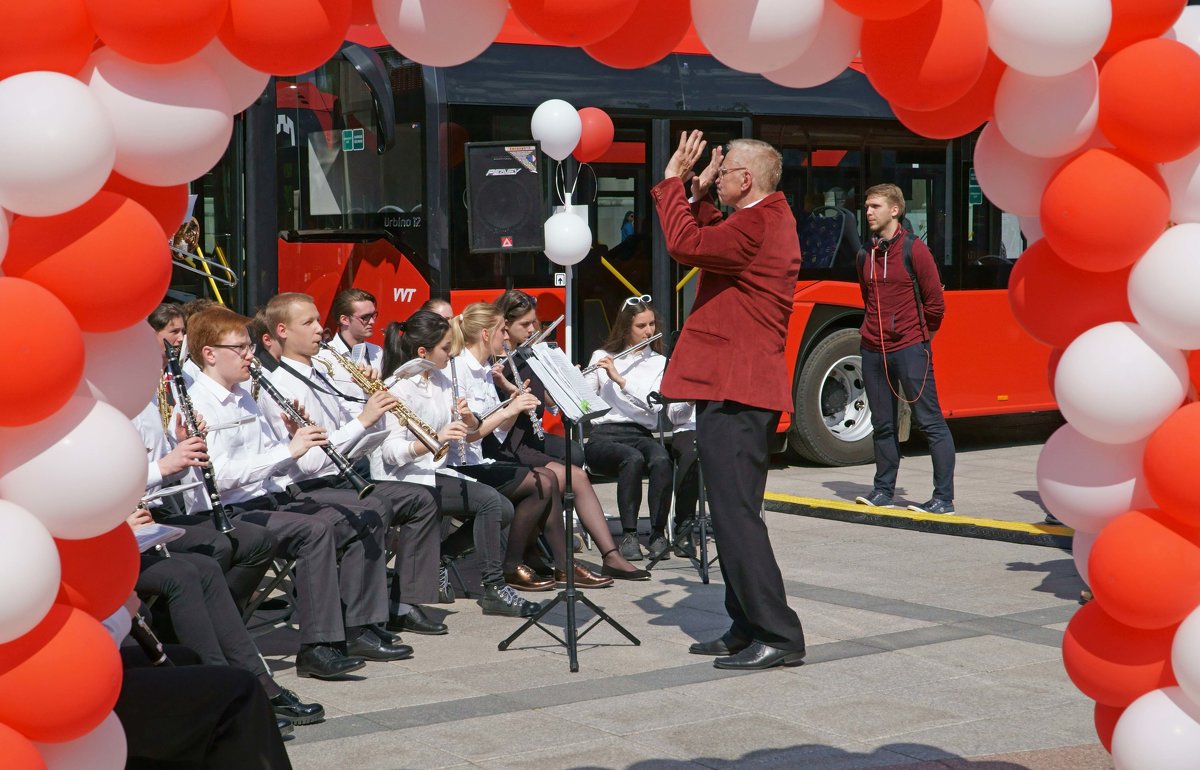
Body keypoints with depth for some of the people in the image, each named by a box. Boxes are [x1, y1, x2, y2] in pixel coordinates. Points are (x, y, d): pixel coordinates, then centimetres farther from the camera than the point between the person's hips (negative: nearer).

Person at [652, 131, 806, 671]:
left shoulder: (755, 227, -16)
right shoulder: (772, 219, 17)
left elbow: (686, 245, -21)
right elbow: (711, 243, 28)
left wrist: (673, 181, -10)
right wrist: (699, 196, 19)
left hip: (731, 393, -11)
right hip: (748, 390, 11)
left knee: (736, 516, -9)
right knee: (735, 514, 15)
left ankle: (778, 636, -7)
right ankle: (748, 629, 21)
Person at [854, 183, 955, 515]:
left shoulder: (914, 249, -7)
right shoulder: (866, 254, 10)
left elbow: (935, 303, -3)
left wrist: (919, 339, 5)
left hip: (909, 349, -6)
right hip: (873, 350, 6)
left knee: (930, 422, -4)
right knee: (883, 425, 12)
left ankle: (944, 498, -4)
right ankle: (883, 490, 22)